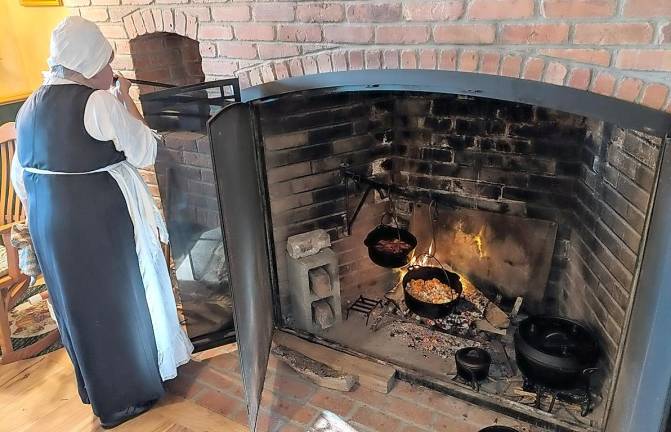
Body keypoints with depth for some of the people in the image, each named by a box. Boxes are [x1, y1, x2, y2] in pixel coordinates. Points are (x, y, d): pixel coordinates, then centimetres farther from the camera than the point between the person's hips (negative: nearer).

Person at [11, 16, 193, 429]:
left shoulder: (31, 107, 8)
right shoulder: (98, 103, -18)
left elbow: (20, 176, 12)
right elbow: (145, 152, -11)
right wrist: (126, 99, -4)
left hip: (50, 226, 8)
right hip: (100, 223, -8)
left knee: (79, 306, 21)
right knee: (118, 303, 9)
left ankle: (99, 388, 41)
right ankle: (126, 397, 26)